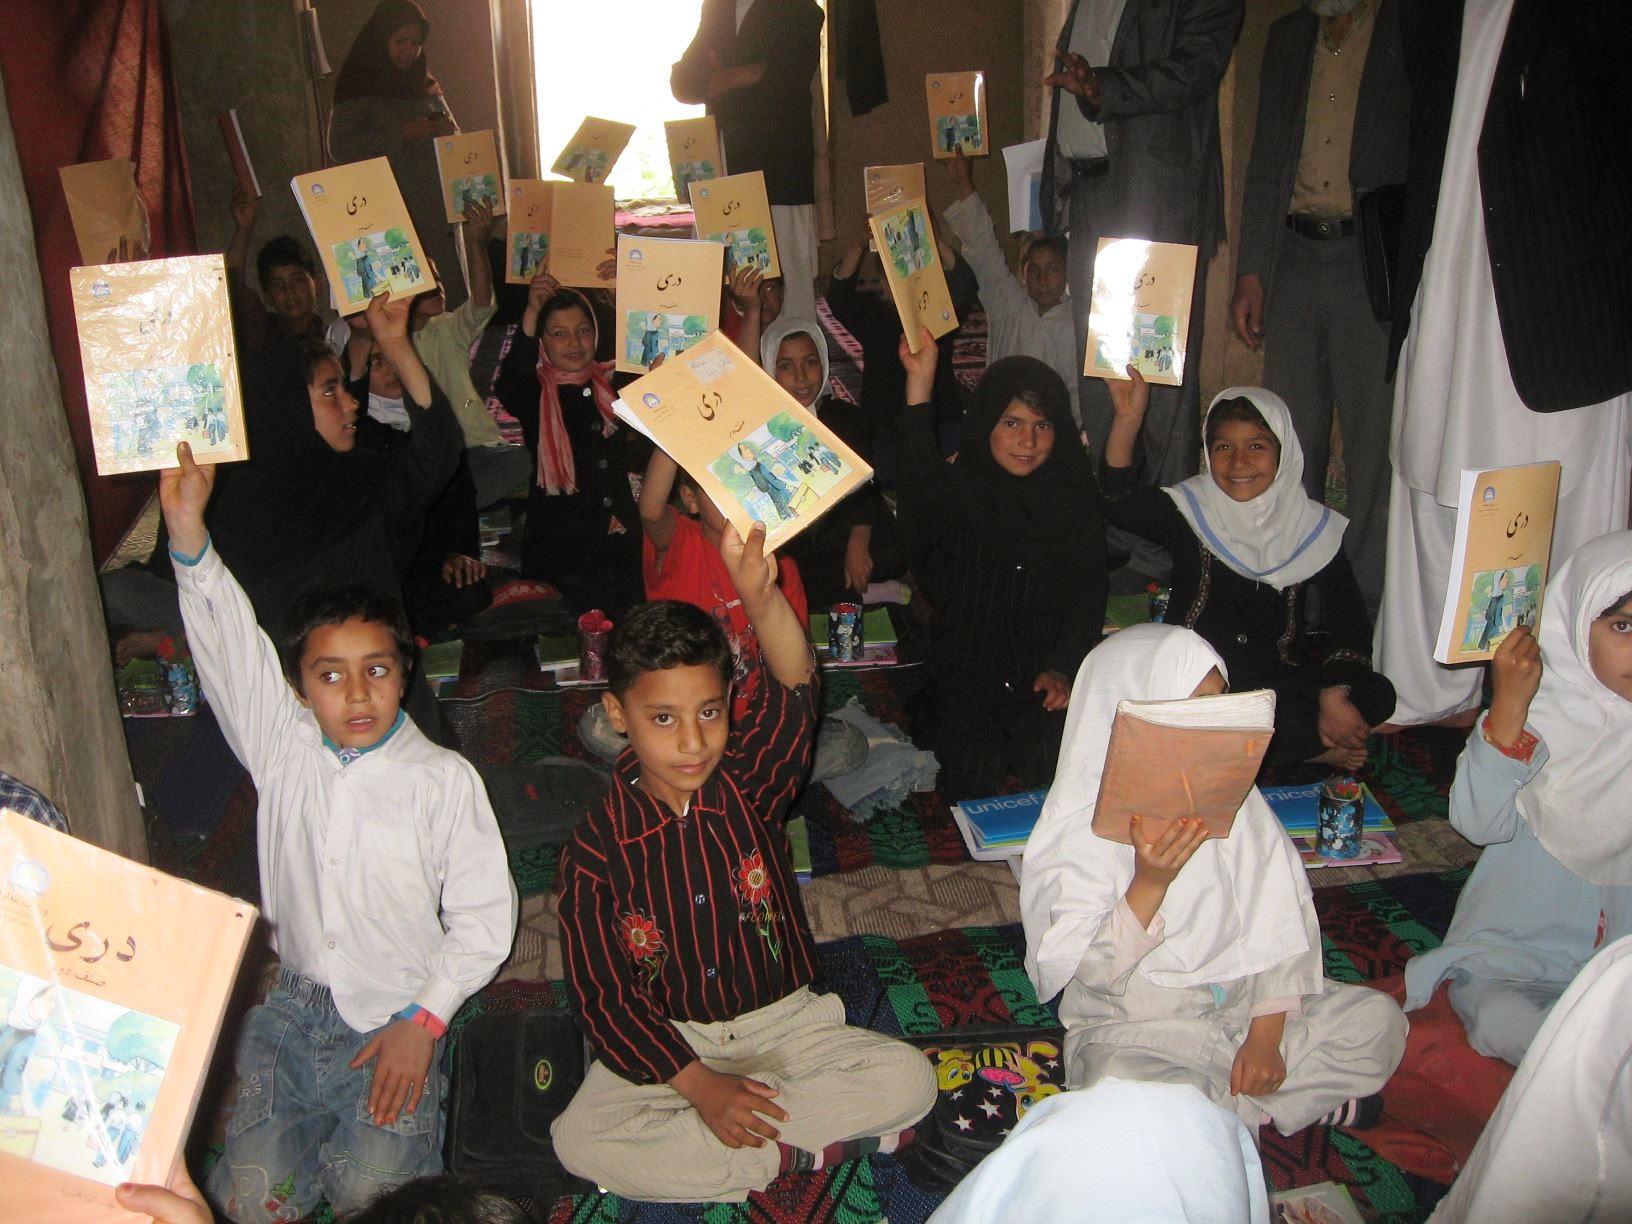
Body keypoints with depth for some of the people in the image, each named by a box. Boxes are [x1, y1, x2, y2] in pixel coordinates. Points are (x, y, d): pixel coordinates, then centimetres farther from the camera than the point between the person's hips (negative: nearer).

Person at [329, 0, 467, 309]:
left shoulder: (426, 87, 18)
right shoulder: (359, 87, 2)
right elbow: (340, 147, -7)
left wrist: (448, 131, 1)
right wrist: (399, 134, -14)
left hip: (437, 208, 5)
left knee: (452, 296, -4)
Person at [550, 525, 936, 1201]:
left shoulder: (749, 784, -10)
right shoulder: (597, 844, -13)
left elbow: (794, 692, -31)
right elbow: (600, 993, -11)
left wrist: (760, 595, -52)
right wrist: (699, 1085, -21)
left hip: (783, 1021, 1)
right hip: (666, 1043, -1)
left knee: (909, 1079, -19)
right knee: (579, 1139, -26)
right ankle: (799, 1148, -18)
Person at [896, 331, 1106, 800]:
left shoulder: (1073, 497, 6)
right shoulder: (961, 488, -3)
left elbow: (1088, 595, 8)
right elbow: (921, 507, -30)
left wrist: (1064, 669, -7)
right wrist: (919, 386, -35)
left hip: (1043, 688, 2)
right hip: (961, 684, -1)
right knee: (972, 790, -19)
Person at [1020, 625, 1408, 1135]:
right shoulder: (1083, 826, -14)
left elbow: (1279, 916, 1)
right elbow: (1092, 970, -17)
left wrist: (1266, 1033, -9)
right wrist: (1149, 883, -32)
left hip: (1242, 1004, 5)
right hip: (1135, 1029, -4)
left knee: (1379, 1019, -9)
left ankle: (1225, 1104, -6)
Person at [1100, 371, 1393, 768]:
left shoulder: (1314, 528, 4)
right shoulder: (1189, 512, 1)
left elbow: (1349, 621, 2)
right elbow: (1118, 501, -18)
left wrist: (1334, 693, -14)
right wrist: (1128, 419, -29)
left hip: (1282, 682, 0)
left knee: (1376, 695, -22)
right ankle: (1314, 745, -14)